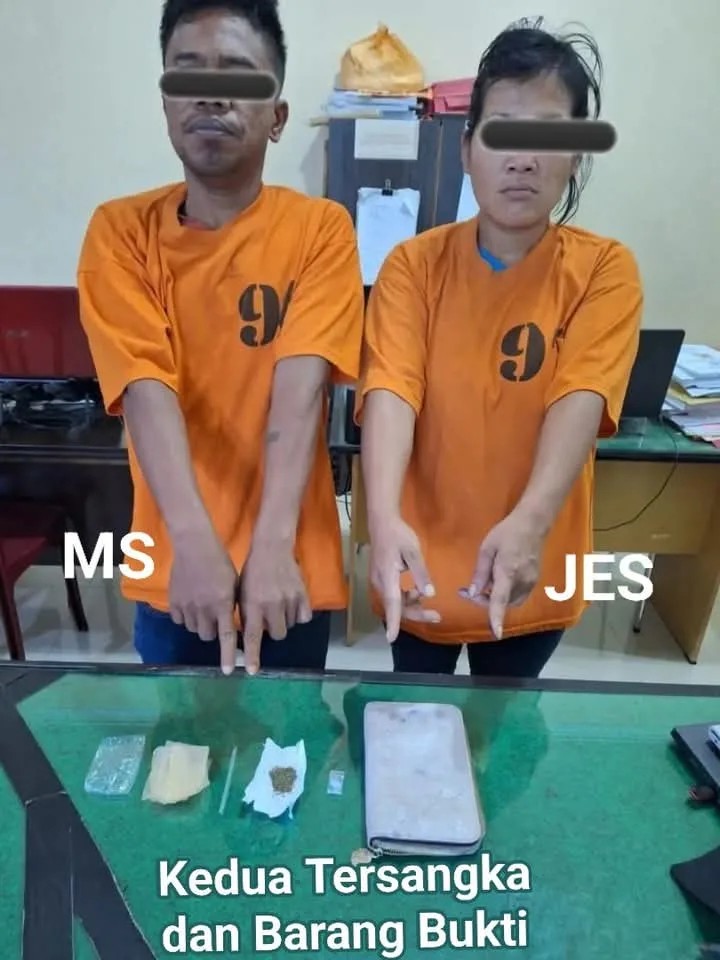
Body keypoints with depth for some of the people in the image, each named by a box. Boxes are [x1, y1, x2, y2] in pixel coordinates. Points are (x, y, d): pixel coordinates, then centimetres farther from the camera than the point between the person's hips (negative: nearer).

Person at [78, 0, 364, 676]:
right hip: (171, 565, 1)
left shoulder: (320, 228, -6)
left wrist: (271, 544, -29)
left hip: (291, 563, -1)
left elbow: (299, 390, -18)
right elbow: (147, 392, -16)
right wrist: (195, 543, -29)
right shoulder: (120, 231, -3)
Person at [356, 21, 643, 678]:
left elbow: (579, 402, -21)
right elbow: (391, 392, -22)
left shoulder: (605, 270, -8)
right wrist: (385, 520, -38)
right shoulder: (413, 265, -8)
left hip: (532, 573, 1)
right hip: (421, 567, 0)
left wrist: (528, 525, -38)